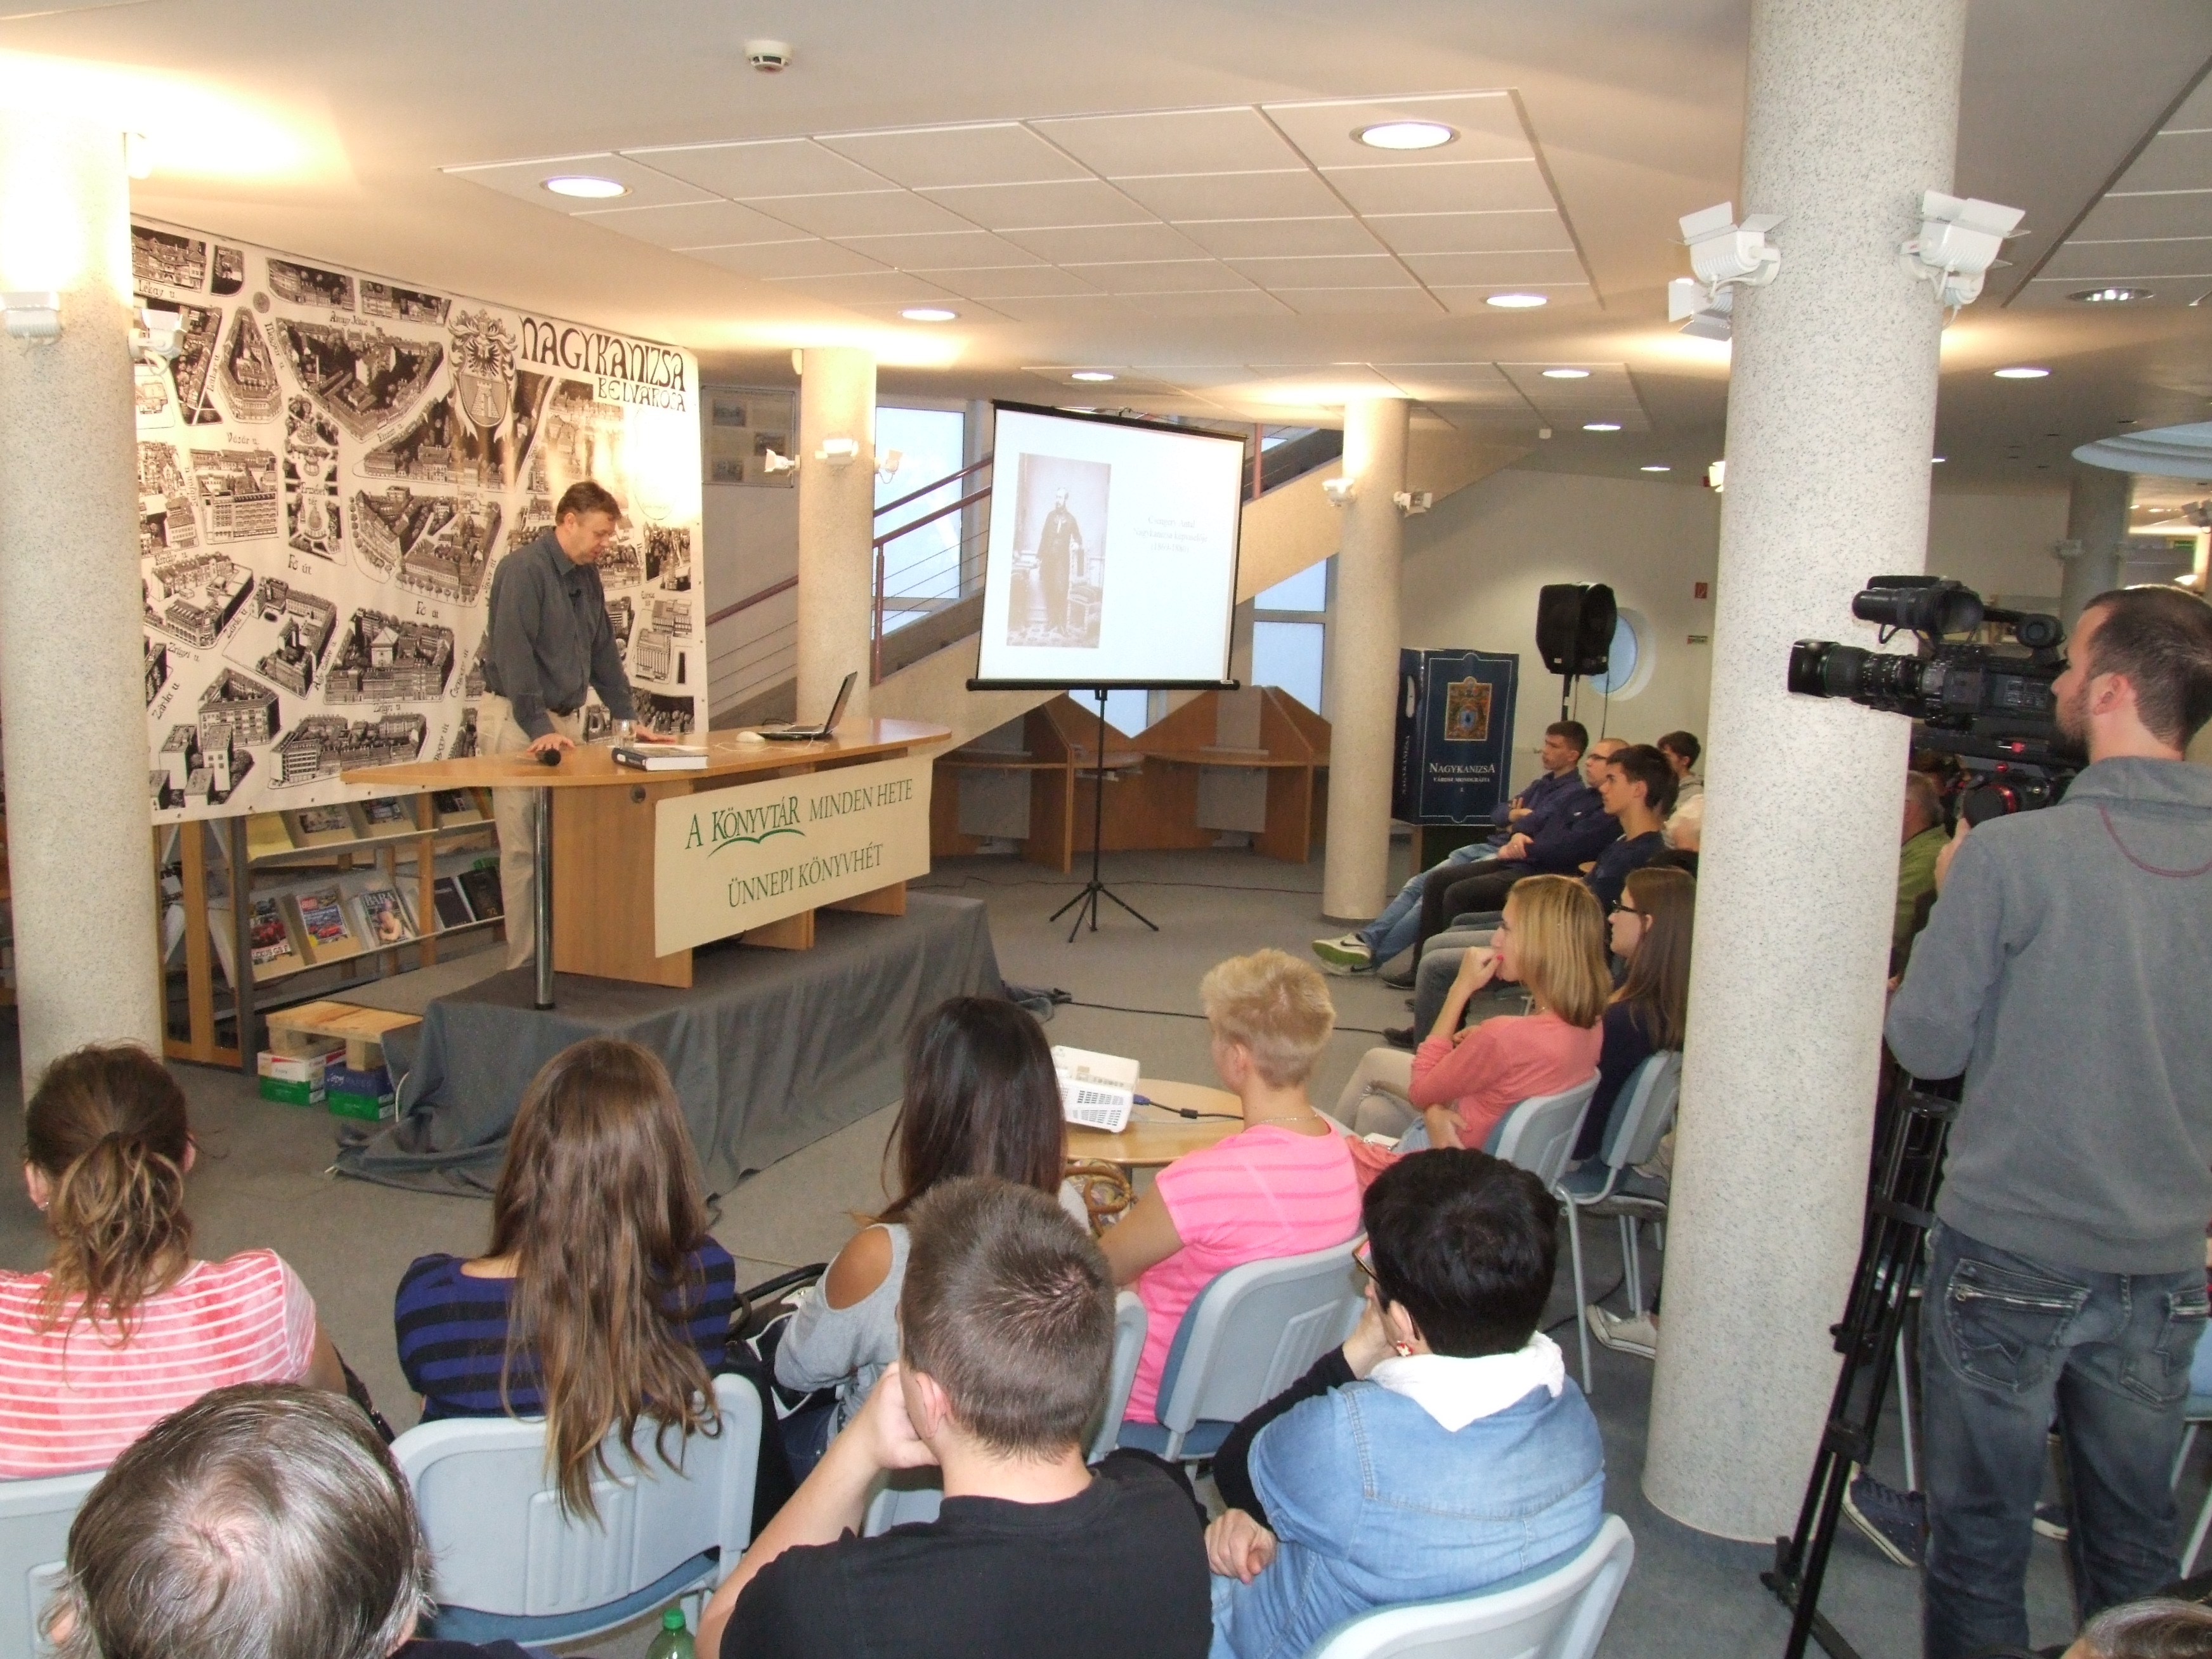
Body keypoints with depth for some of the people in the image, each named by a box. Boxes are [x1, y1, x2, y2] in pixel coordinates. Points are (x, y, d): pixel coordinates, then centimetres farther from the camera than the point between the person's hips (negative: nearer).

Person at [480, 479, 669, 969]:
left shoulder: (587, 577, 13)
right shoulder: (523, 570, -13)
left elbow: (603, 652, 19)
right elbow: (513, 653, -20)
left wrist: (627, 717, 13)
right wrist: (539, 729, -24)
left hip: (566, 719, 8)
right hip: (518, 724, -8)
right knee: (523, 850, -5)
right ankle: (526, 965, 0)